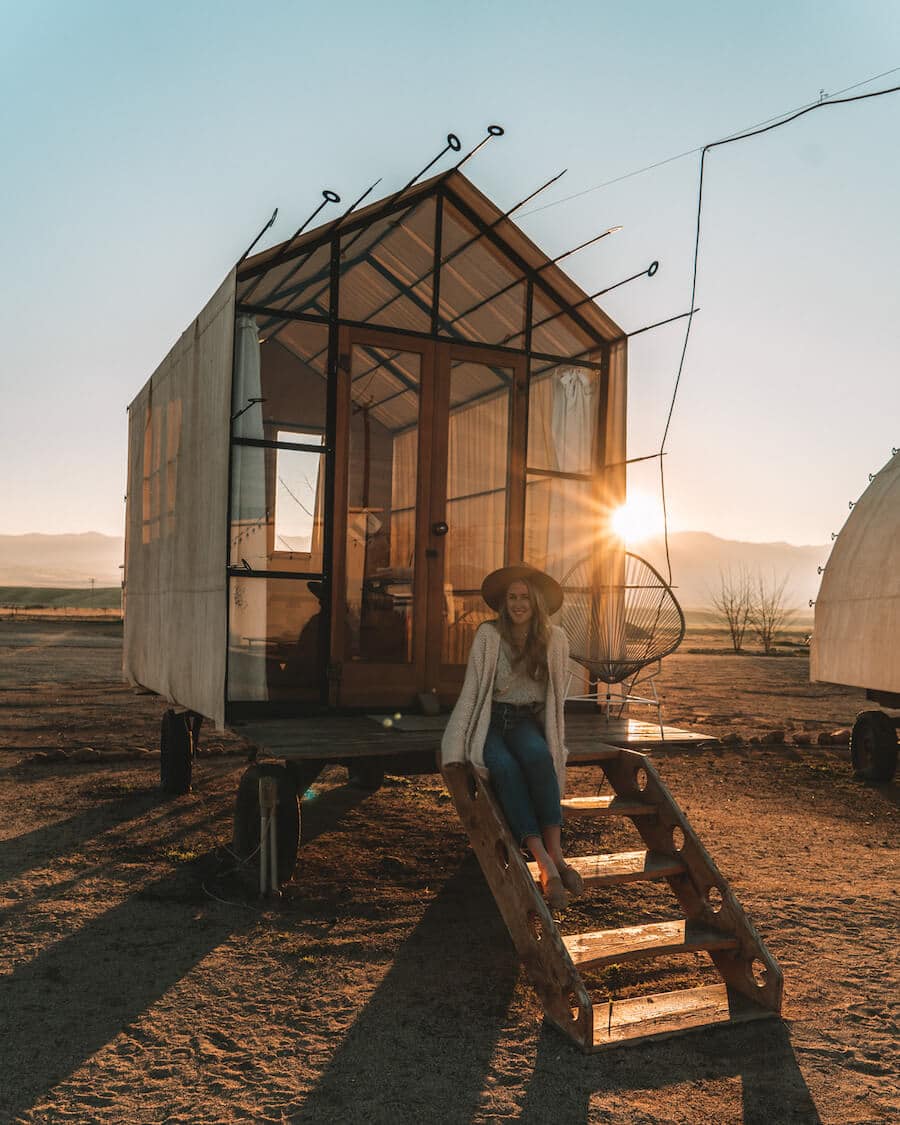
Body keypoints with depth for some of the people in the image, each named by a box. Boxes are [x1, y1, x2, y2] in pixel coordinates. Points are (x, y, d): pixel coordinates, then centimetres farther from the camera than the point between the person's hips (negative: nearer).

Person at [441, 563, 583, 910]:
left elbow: (557, 695, 12)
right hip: (490, 719, -2)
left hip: (528, 720, 2)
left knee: (538, 756, -35)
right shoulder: (488, 635, -7)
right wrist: (456, 748, -12)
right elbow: (472, 689, -7)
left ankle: (556, 852, -34)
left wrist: (554, 740, 10)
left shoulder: (554, 639, 1)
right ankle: (546, 863, -39)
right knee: (505, 767, -35)